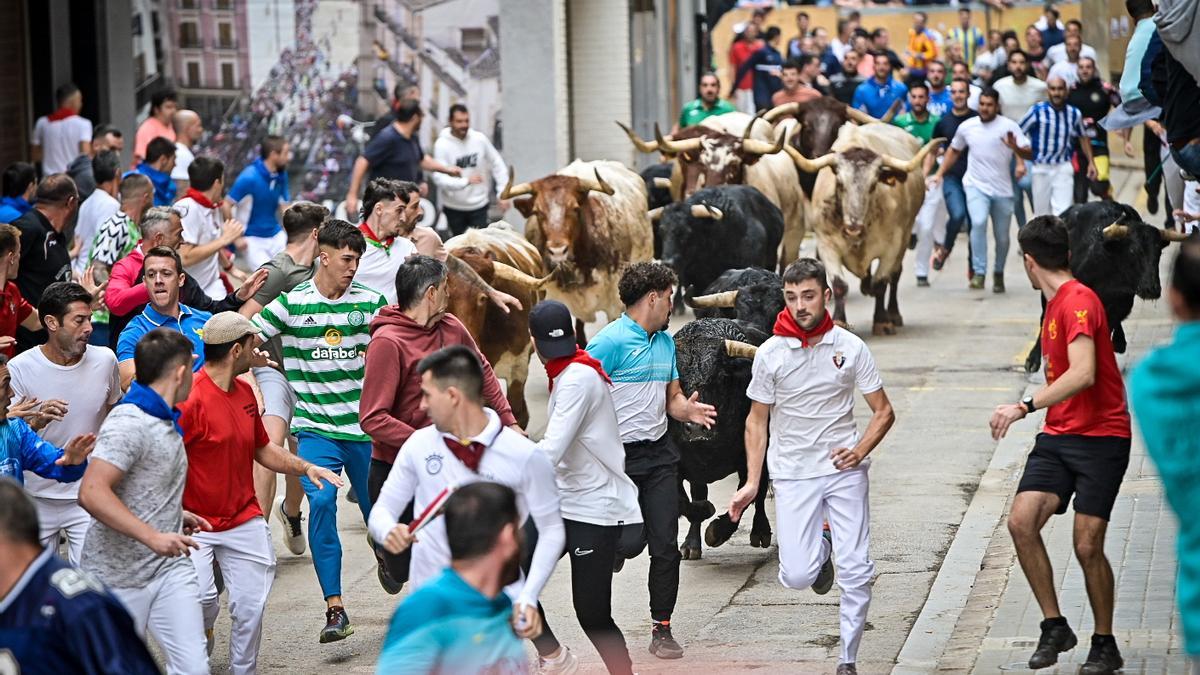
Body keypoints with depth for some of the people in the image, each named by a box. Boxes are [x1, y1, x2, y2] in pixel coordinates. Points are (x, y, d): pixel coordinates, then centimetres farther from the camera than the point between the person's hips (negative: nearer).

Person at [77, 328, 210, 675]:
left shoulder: (165, 421, 12)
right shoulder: (129, 422, -18)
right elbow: (92, 493, -29)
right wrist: (153, 536, -32)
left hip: (170, 568, 8)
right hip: (118, 576, -7)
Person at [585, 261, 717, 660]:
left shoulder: (666, 342, 14)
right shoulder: (610, 342, -12)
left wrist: (688, 410, -3)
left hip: (660, 454, 7)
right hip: (619, 458, -6)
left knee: (666, 546, 2)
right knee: (627, 544, -4)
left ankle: (662, 629, 10)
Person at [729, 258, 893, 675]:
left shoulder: (850, 347, -2)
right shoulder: (770, 353, -3)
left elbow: (883, 412, 5)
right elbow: (757, 420, 7)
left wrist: (860, 450, -13)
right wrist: (751, 483, 2)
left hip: (844, 469, 0)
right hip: (792, 473, 0)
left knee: (856, 571, -5)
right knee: (796, 576, -9)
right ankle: (821, 546, 26)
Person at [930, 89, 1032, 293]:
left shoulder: (1009, 126, -5)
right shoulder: (966, 127, 3)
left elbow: (1029, 153, -10)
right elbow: (953, 151, 19)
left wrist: (1015, 147, -31)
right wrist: (940, 173, 10)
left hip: (1002, 189, 0)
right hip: (976, 186, 0)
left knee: (1002, 237, 8)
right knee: (978, 222, -26)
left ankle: (999, 274, 33)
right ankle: (979, 272, -22)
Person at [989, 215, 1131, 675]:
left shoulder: (1078, 301, -16)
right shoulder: (1056, 304, 15)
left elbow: (1083, 374, -29)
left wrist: (1026, 406, -32)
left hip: (1101, 436, -8)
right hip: (1058, 435, 8)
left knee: (1087, 545, -8)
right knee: (1021, 521, -11)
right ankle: (1054, 626, 0)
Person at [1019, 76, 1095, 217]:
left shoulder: (1074, 113, 1)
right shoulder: (1038, 111, -8)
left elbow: (1083, 138, 17)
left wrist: (1091, 162, 15)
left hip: (1063, 169, 1)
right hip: (1041, 168, -1)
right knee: (1042, 215, 8)